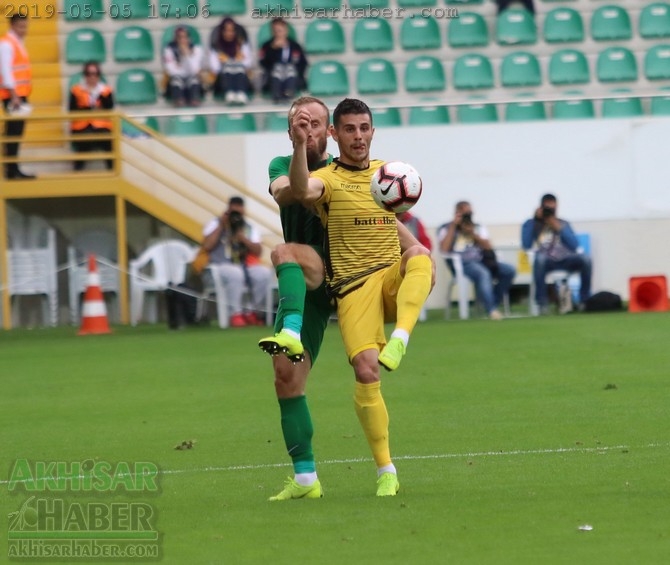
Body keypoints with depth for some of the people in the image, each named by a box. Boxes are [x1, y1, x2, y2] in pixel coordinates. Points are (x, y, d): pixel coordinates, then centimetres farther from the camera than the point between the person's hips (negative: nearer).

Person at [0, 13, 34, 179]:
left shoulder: (18, 43, 17)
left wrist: (23, 96, 17)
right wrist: (14, 95, -22)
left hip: (20, 94, 9)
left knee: (17, 133, 9)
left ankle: (14, 169, 11)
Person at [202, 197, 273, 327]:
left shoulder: (249, 228, 14)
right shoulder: (215, 225, 5)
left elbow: (258, 251, 4)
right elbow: (206, 246, -11)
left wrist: (244, 239, -11)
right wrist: (221, 226, -8)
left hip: (244, 267, 4)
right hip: (221, 267, -4)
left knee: (264, 273, -25)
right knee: (235, 273, -39)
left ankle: (255, 313, -12)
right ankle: (236, 314, -29)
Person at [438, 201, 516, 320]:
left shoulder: (478, 228, 22)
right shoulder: (447, 229, 10)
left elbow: (488, 248, 7)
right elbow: (444, 249, -10)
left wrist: (473, 234, -5)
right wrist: (454, 225, -5)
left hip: (481, 261, 5)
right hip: (461, 264, -5)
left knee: (510, 270, -17)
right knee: (483, 273, -37)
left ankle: (494, 304, -12)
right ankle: (491, 310, -42)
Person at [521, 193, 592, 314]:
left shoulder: (564, 224, 19)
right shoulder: (531, 224, 14)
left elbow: (574, 246, 5)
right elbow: (526, 245, -5)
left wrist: (559, 228, -3)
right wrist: (535, 220, -2)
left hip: (565, 260, 2)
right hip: (546, 262, -2)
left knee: (585, 259, -27)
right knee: (540, 258, -39)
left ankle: (584, 300, -17)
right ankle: (542, 302, -33)